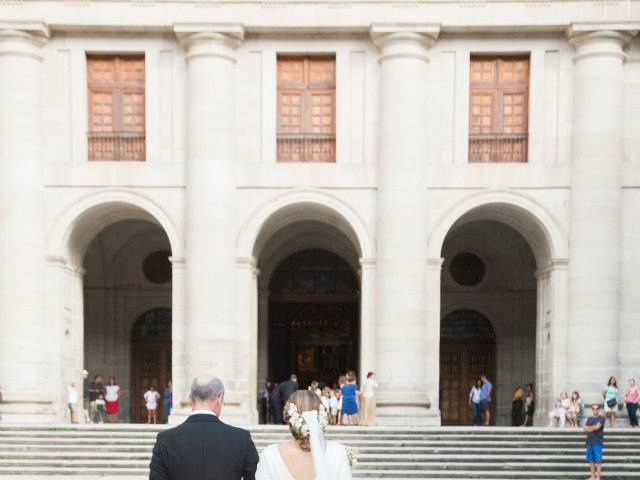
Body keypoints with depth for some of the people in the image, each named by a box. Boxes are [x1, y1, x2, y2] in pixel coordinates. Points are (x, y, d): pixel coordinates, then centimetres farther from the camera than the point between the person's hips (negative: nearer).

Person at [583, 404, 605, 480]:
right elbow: (585, 428, 7)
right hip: (589, 441, 5)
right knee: (591, 460, 6)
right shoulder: (589, 419, 18)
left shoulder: (601, 418, 2)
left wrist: (589, 428, -1)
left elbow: (597, 426, -12)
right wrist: (593, 428, -9)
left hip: (598, 442, -5)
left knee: (598, 460, -7)